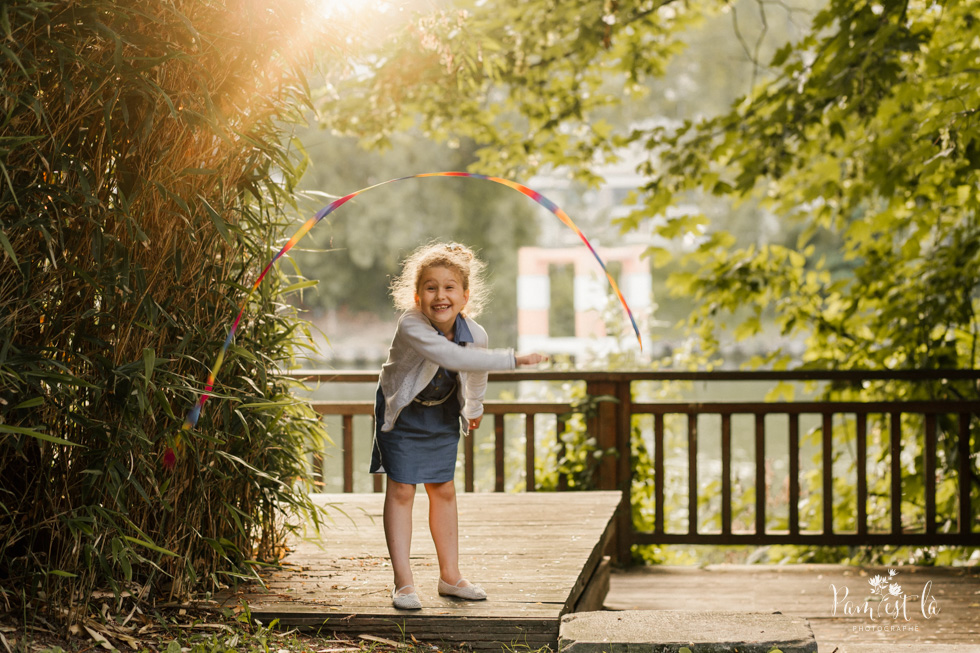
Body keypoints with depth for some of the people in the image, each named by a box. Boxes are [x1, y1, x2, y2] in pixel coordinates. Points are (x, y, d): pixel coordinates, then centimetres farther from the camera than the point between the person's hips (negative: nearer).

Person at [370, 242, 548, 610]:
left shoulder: (475, 334, -18)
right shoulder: (411, 328, -35)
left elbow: (476, 371, 5)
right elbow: (454, 358, -48)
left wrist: (474, 407, 22)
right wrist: (513, 359, -49)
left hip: (443, 414, 4)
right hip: (403, 412, -4)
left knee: (443, 490, 10)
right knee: (401, 490, -4)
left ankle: (450, 576, 20)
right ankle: (403, 583, 1)